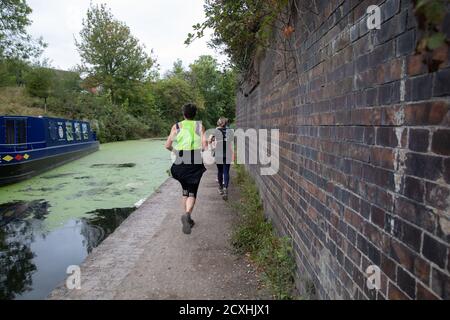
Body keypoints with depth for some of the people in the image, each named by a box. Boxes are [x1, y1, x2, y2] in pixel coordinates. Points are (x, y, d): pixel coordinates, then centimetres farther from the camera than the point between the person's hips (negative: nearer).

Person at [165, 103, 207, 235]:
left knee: (185, 190, 19)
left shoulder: (176, 126, 5)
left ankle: (187, 218, 22)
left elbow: (168, 146, 0)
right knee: (192, 192, 2)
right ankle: (187, 214, -24)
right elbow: (205, 145, -7)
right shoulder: (200, 126, 2)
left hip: (180, 162, 2)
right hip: (195, 162, -2)